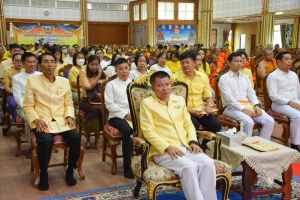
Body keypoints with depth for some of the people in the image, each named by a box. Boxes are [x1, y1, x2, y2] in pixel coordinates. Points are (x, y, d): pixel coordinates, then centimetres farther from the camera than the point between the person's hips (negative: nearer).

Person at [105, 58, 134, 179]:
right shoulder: (111, 85, 8)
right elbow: (110, 105, -2)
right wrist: (125, 114, -13)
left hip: (134, 115, 3)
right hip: (117, 117, -3)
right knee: (128, 130, -34)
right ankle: (127, 166, -22)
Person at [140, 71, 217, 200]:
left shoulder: (179, 100, 19)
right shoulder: (147, 103, 2)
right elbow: (148, 132, -6)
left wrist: (193, 141, 1)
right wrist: (168, 147, -17)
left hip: (186, 147, 5)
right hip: (163, 151, -5)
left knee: (208, 163, -22)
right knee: (189, 166, -31)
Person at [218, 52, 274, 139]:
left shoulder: (245, 77, 22)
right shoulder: (224, 78, 0)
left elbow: (251, 93, 15)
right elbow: (229, 97, -11)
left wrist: (256, 105, -6)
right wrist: (242, 109, -21)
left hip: (248, 106, 6)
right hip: (232, 108, -6)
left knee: (270, 121, -13)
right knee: (248, 122, -33)